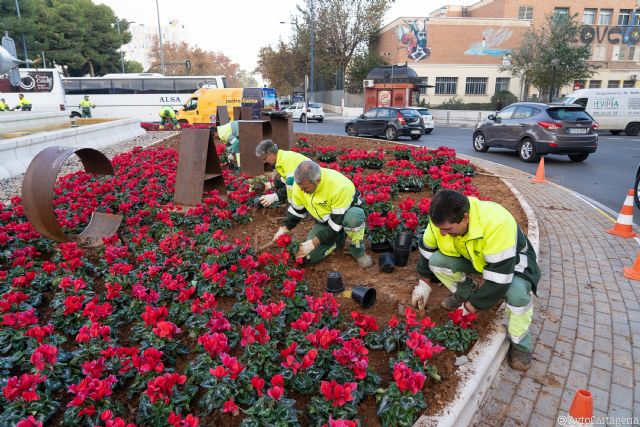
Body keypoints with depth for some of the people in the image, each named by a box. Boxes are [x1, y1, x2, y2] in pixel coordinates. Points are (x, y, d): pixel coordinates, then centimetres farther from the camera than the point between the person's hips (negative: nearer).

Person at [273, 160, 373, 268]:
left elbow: (337, 222, -34)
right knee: (310, 257, -10)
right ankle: (338, 238, 15)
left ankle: (358, 250, -13)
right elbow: (296, 210, -2)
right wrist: (284, 228, -17)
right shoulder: (300, 183, -19)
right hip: (324, 221, 5)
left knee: (353, 217, -43)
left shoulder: (340, 186, -38)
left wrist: (314, 242, -36)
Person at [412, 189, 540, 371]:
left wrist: (475, 304, -28)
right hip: (475, 258, 5)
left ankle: (520, 343, -6)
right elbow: (427, 248, -4)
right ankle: (466, 293, 11)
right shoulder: (442, 220, -26)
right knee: (436, 261, -19)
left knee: (517, 293, -36)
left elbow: (498, 276, -40)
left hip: (511, 261, -5)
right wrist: (423, 281, -3)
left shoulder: (497, 224, -44)